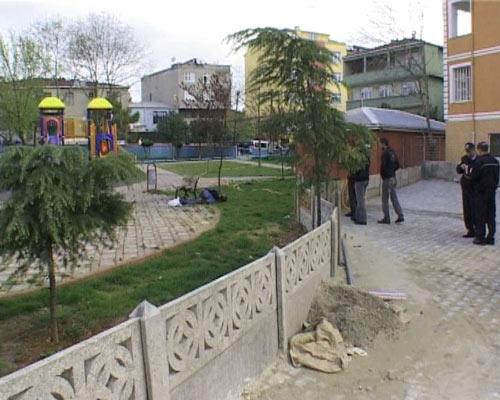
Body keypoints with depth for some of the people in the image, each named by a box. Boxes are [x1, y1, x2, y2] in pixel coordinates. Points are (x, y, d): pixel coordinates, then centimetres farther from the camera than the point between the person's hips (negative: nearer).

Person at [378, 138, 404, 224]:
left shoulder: (385, 153, -14)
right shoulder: (392, 152, 12)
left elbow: (383, 165, -20)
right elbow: (397, 165, 16)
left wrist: (382, 174, -3)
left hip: (387, 178, -8)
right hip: (393, 178, 8)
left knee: (385, 199, 1)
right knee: (394, 198, 11)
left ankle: (386, 218, 6)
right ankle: (400, 216, 8)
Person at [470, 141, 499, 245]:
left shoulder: (479, 162, -16)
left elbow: (473, 177, -16)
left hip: (481, 191, -6)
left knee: (480, 216, 1)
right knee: (491, 215, 11)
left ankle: (480, 238, 3)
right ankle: (491, 238, 14)